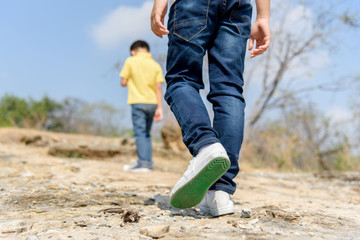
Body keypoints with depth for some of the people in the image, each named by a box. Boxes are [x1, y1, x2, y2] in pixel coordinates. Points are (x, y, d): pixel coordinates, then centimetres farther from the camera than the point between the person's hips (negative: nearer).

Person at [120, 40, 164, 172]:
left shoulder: (130, 61, -2)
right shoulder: (155, 65, 7)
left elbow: (123, 82, -1)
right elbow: (158, 88, 1)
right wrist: (159, 108, -1)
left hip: (138, 102, -4)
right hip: (152, 103, 4)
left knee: (140, 133, -5)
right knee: (146, 134, 13)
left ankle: (143, 162, -12)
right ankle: (149, 163, 13)